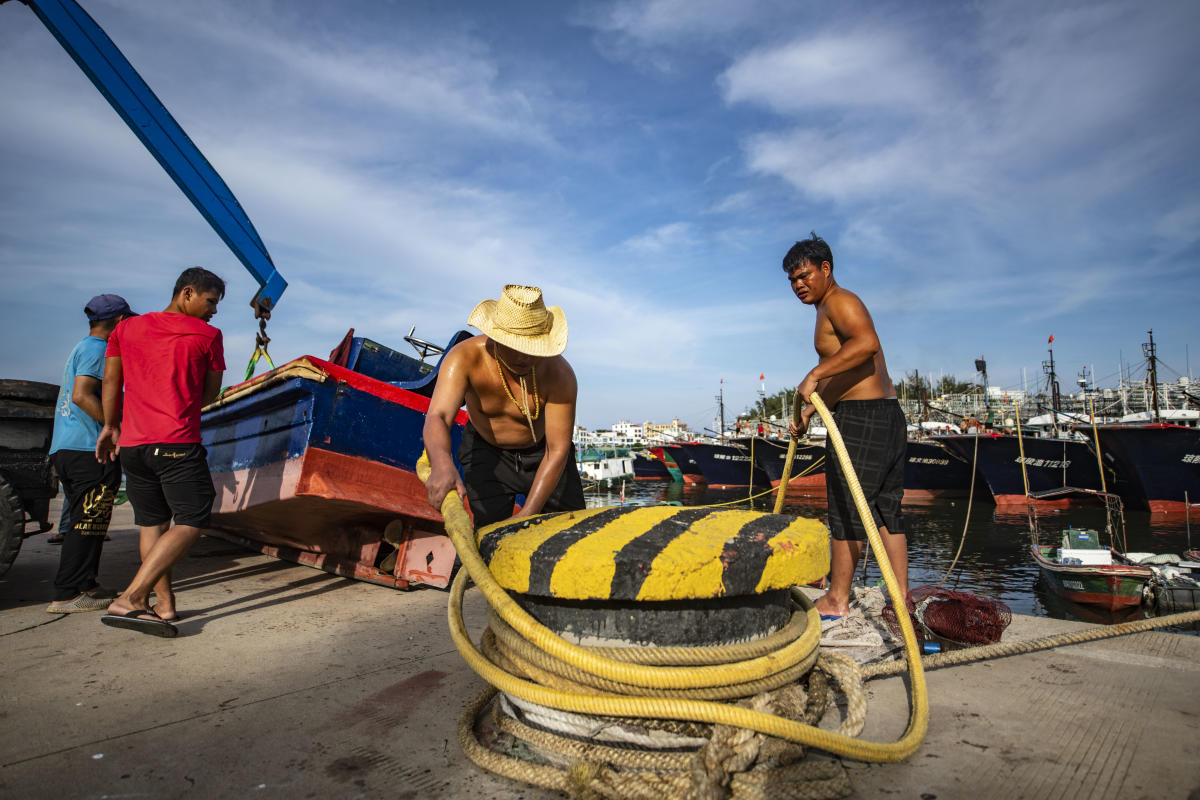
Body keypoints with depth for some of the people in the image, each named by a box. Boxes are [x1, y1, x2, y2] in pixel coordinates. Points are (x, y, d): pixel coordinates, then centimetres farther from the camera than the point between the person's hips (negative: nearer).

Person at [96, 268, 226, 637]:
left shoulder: (126, 328, 15)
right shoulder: (207, 334, 2)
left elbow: (111, 381, 15)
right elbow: (211, 393, 7)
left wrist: (111, 426, 24)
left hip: (132, 443, 7)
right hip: (178, 444, -6)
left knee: (152, 523, 14)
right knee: (191, 522, -4)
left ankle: (163, 605, 16)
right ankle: (128, 599, -13)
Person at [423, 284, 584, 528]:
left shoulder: (560, 375, -30)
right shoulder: (464, 357, -30)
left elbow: (557, 451, -27)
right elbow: (437, 417, -42)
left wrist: (527, 514, -30)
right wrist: (442, 465, -65)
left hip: (541, 451, 1)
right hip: (486, 451, 0)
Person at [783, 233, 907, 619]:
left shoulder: (839, 301, -7)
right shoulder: (831, 310, 23)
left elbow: (868, 343, -29)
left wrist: (814, 374, -30)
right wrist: (808, 410, 24)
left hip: (861, 417, -11)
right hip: (889, 414, 11)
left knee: (847, 508, -2)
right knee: (885, 509, 13)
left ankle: (837, 599, 8)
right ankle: (902, 597, 20)